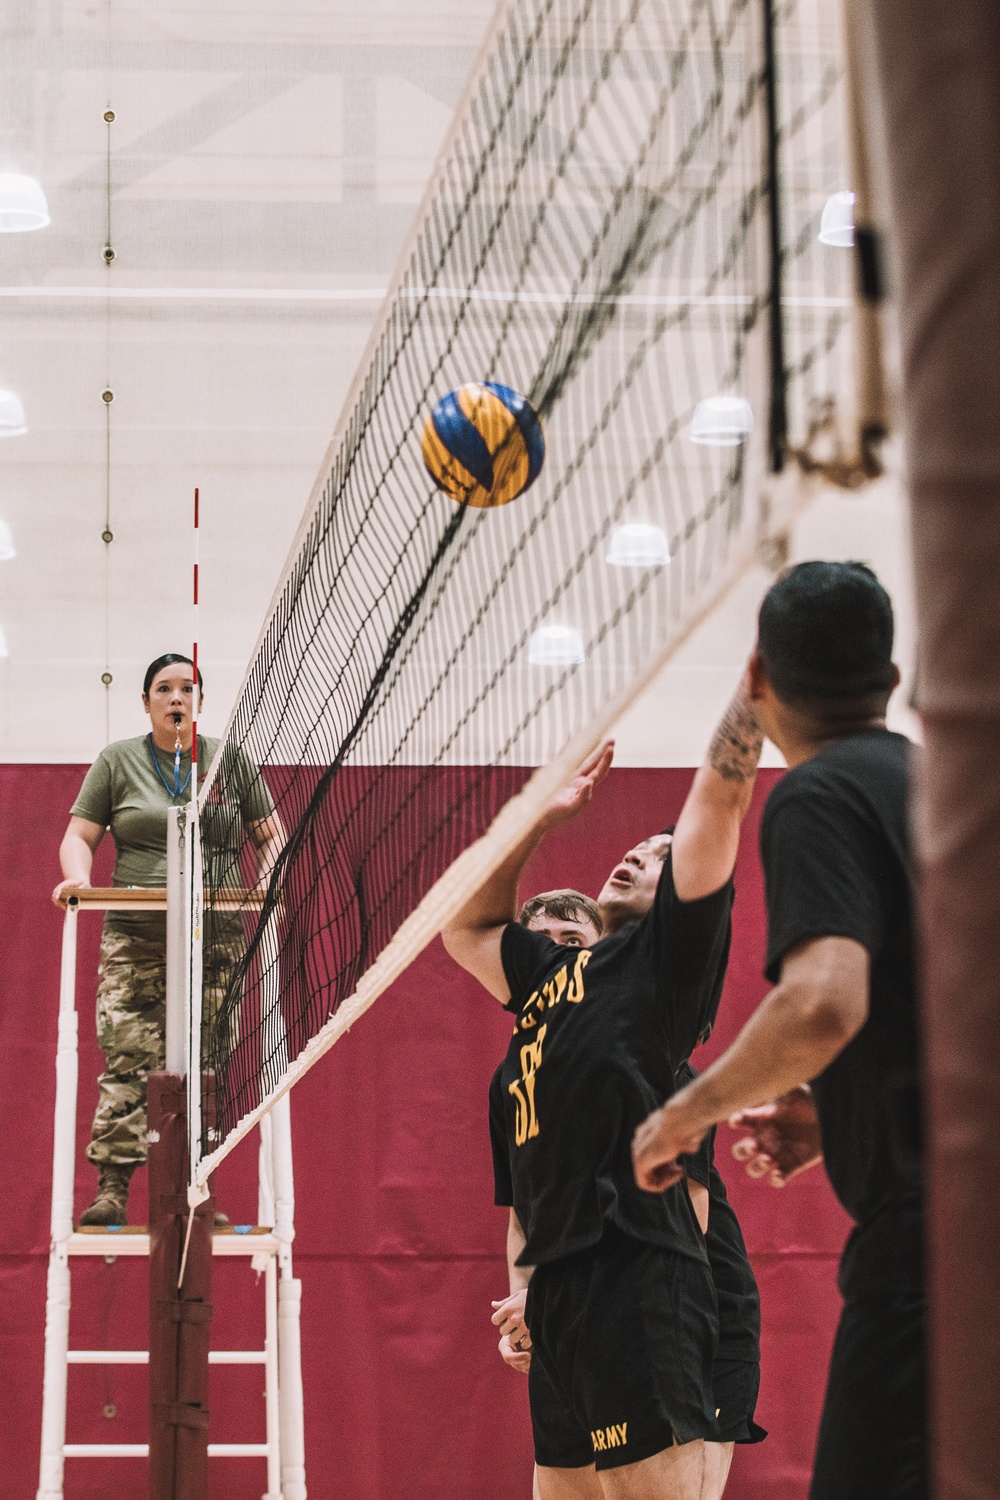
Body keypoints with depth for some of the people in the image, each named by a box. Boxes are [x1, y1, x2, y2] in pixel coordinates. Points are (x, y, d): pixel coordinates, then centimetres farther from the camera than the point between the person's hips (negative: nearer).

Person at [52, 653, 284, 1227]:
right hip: (135, 939, -1)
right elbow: (79, 835, 11)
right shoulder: (117, 761, 9)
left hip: (214, 940, 1)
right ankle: (112, 1190, -12)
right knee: (127, 1062, -11)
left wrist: (268, 885, -1)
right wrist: (78, 877, -10)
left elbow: (270, 835, 18)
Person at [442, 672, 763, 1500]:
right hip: (562, 1280, 8)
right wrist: (538, 818, 31)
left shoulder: (664, 953, 4)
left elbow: (720, 792, -3)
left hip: (633, 1272, -8)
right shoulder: (555, 973, 24)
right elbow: (466, 928, 38)